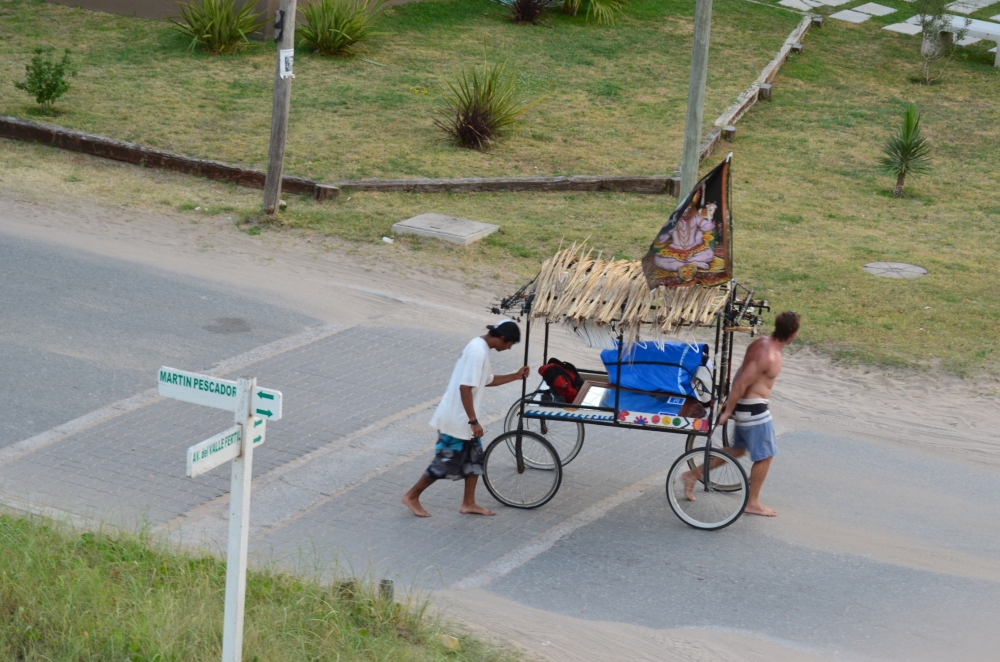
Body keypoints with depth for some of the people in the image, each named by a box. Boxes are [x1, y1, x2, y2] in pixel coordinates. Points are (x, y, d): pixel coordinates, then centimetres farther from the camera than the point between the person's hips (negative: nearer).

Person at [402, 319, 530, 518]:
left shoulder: (480, 346, 9)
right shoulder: (478, 352, -23)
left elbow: (488, 380, 25)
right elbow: (465, 387, -27)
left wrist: (516, 376, 21)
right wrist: (474, 421, -25)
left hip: (462, 418, 10)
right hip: (456, 418, -10)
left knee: (474, 458, 15)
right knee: (446, 462, 0)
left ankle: (469, 504, 23)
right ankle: (412, 496, 12)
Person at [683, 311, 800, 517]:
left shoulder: (763, 343, 4)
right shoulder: (768, 357, -26)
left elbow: (742, 373, 13)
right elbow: (740, 384, -26)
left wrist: (731, 403, 21)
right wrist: (727, 412, -20)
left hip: (746, 405, 10)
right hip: (754, 409, -10)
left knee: (737, 450, 22)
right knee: (765, 455, 4)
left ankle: (694, 474, 27)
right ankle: (753, 503, 15)